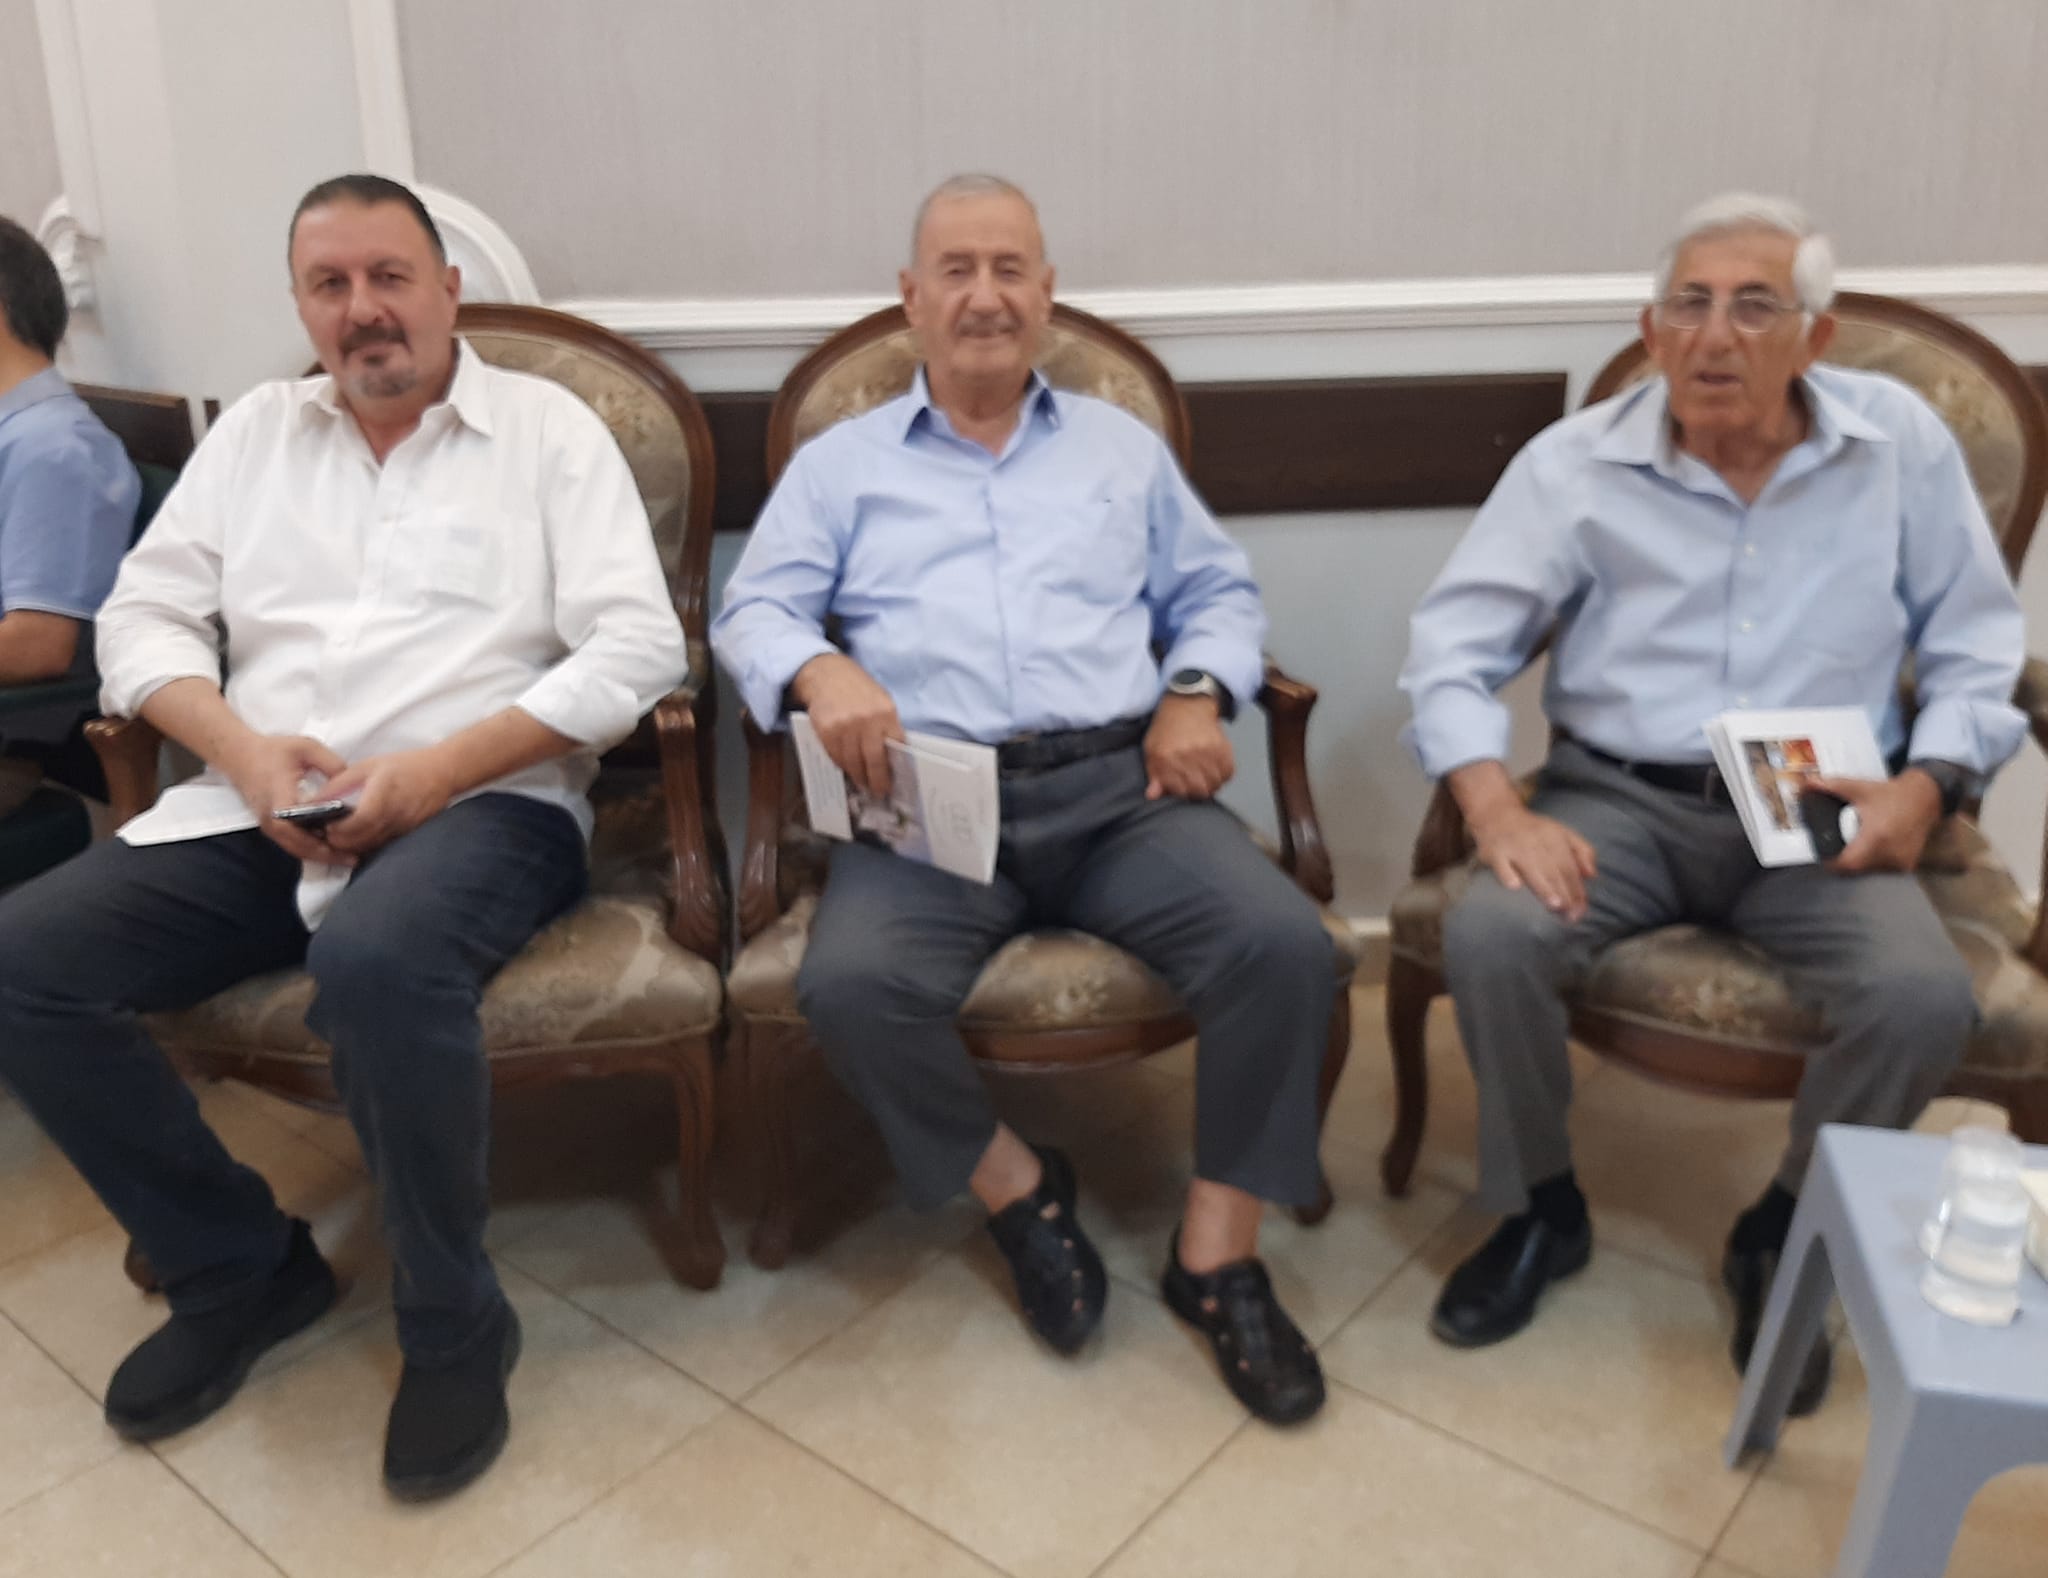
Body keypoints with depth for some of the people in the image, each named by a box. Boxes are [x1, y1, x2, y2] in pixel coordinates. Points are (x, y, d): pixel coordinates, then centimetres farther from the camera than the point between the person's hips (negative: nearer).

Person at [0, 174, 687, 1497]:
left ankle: (456, 1325, -12)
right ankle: (243, 1267, 5)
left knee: (376, 961, -37)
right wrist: (240, 748, -8)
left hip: (484, 801, -5)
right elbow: (141, 618, 14)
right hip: (256, 810, 6)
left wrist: (440, 767, -17)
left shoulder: (548, 427, 5)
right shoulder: (255, 430, 19)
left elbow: (638, 648, -8)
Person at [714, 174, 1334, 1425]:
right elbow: (755, 612, 9)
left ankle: (1219, 1252, -7)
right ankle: (1018, 1187, -3)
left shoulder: (1122, 447, 24)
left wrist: (1198, 692, 0)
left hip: (1121, 785, 2)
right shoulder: (841, 463, 19)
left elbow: (1220, 592, 22)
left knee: (1285, 944, -25)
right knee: (855, 983, -31)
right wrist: (822, 670, -15)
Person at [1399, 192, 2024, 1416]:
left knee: (1925, 998, -27)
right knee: (1488, 937, -29)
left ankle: (1786, 1237, 4)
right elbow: (1457, 645, -4)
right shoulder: (1578, 463, 0)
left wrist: (1928, 784, -9)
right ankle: (1540, 1210, 0)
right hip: (1622, 800, 0)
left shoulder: (1901, 444, 4)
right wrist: (1499, 810, -19)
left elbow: (1977, 648, 10)